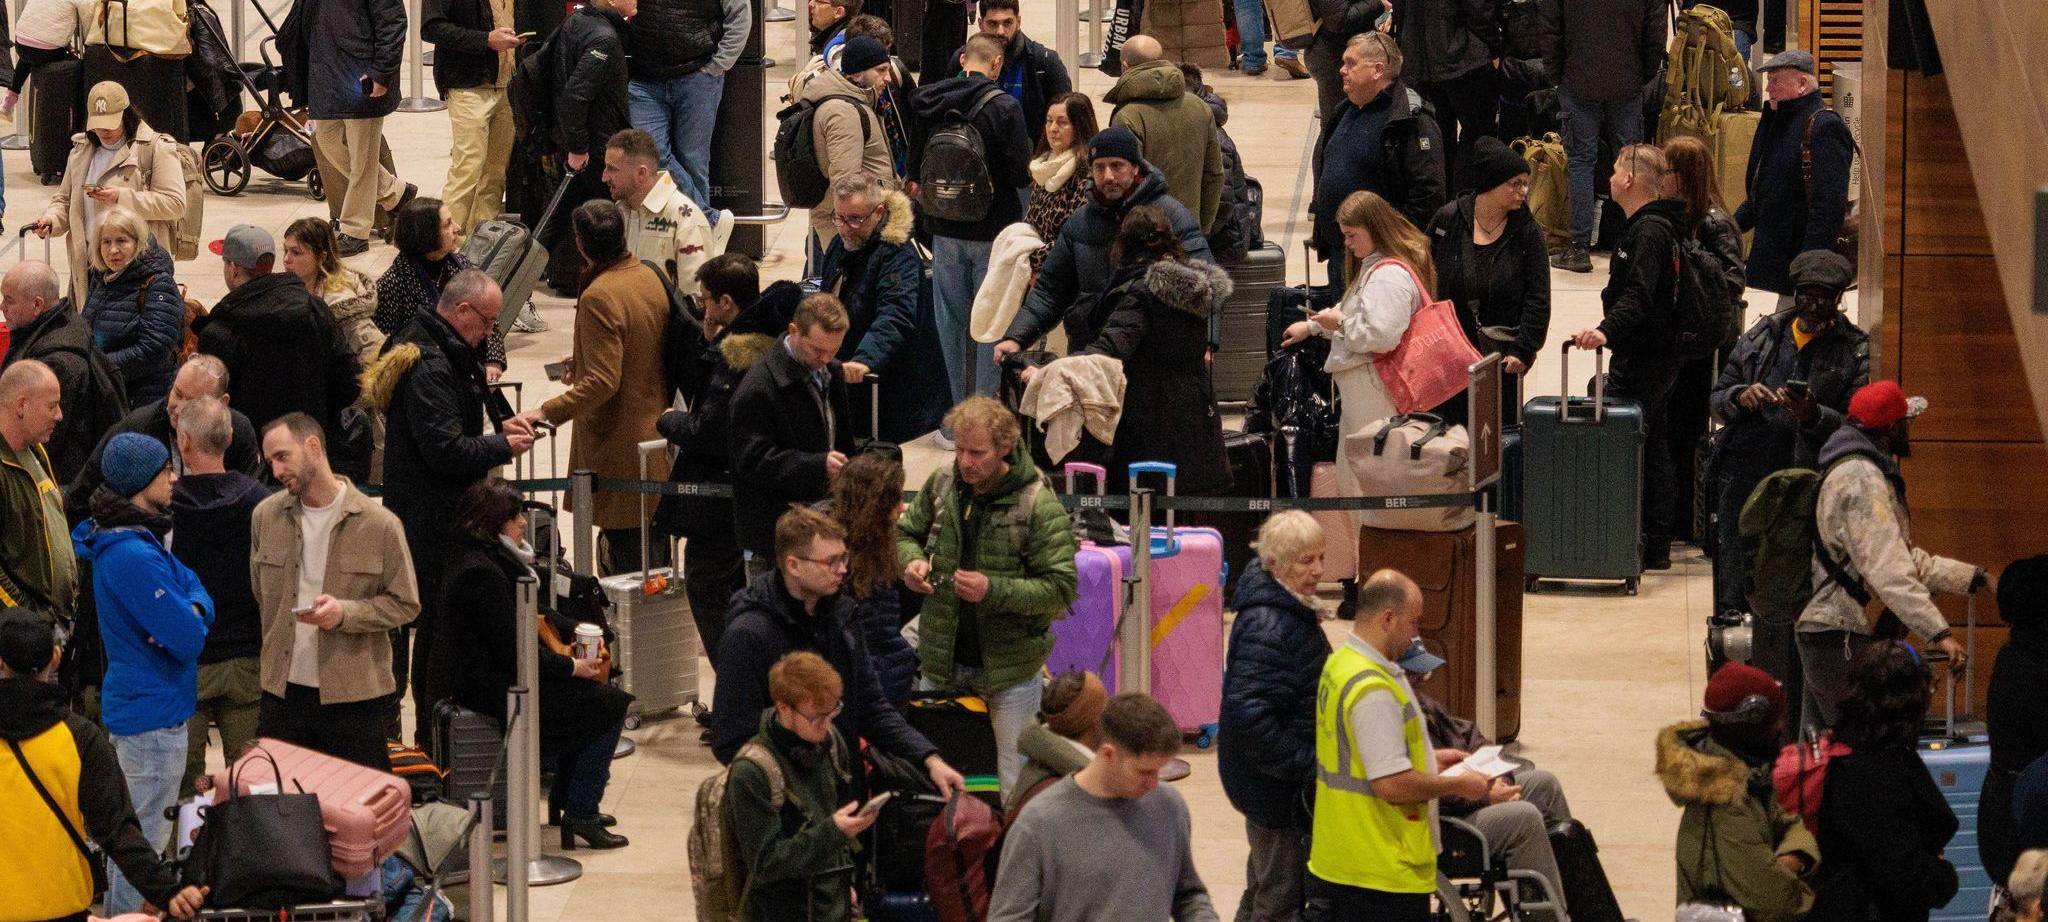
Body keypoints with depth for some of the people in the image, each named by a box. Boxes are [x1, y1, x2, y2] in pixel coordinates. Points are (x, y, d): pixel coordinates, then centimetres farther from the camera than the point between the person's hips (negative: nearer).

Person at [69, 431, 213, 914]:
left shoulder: (140, 539, 9)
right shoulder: (134, 556, -25)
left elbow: (194, 586, 9)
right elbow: (189, 639, -26)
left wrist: (191, 610, -14)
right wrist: (192, 621, -3)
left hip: (131, 706, 11)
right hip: (153, 714, -11)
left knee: (132, 836, 22)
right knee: (145, 843, -3)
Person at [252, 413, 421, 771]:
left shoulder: (379, 524, -6)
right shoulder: (266, 516, 6)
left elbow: (405, 604, -3)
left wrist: (346, 612, -17)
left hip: (354, 697, -4)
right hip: (283, 693, 4)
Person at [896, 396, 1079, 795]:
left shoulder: (1038, 504, -16)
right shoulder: (942, 482, 0)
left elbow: (1061, 589, -16)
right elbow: (906, 533, 18)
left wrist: (993, 590, -28)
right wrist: (911, 561, -6)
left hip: (1008, 670, -5)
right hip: (943, 660, 5)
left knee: (1016, 789, 5)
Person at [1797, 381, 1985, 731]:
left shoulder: (1865, 474, 20)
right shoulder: (1860, 480, -16)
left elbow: (1908, 559, 24)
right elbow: (1888, 571, -27)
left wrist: (1978, 578, 19)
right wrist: (1938, 633, -32)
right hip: (1844, 643, -11)